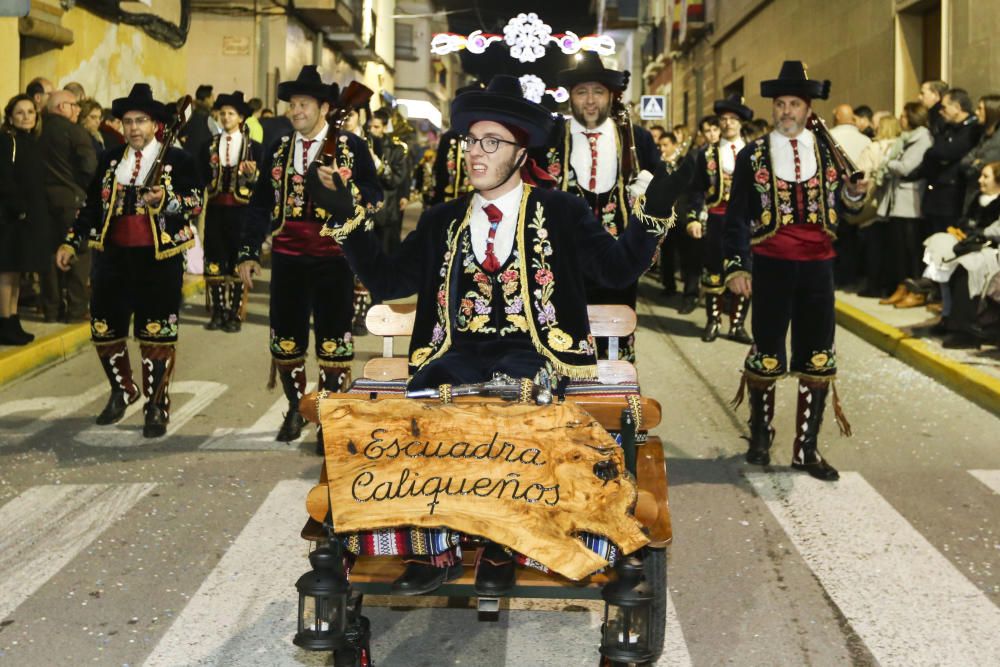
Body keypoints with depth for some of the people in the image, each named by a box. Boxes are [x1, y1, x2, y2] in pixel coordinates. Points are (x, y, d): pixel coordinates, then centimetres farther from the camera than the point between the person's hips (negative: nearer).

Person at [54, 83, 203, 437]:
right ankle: (122, 390, 33)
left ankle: (157, 406, 10)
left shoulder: (177, 160, -1)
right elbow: (92, 206, 16)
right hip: (113, 257, 5)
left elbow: (196, 203, -6)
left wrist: (166, 199, -23)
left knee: (157, 335, -1)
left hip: (159, 259, -4)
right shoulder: (110, 160, 12)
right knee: (104, 329, 10)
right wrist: (72, 242, 10)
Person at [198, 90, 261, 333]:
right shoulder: (209, 145, 9)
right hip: (215, 209, 2)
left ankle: (235, 315, 10)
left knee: (238, 262, 3)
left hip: (240, 211, -2)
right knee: (214, 262, 5)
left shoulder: (253, 147, 2)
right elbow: (201, 176, 4)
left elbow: (260, 183, -2)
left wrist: (252, 174, -22)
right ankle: (217, 313, 14)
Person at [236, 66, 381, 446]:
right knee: (285, 338, 8)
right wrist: (248, 253, 4)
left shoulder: (352, 147, 1)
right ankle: (295, 410, 27)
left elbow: (374, 196, -2)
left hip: (334, 257, -3)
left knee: (333, 340, 0)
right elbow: (260, 206, 11)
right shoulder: (278, 151, 11)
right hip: (287, 257, 3)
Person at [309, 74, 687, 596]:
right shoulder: (442, 222, 18)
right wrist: (349, 217, 6)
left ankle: (499, 548, -16)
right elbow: (386, 280, 14)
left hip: (528, 353, -3)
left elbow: (618, 268, -3)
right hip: (457, 353, 3)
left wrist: (654, 209, -17)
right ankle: (435, 550, -16)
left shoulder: (560, 213, 9)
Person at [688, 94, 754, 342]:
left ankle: (738, 324, 12)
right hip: (715, 219, -1)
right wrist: (694, 217, -9)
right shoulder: (707, 154, 5)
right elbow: (697, 189, 2)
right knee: (713, 271, 4)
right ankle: (713, 321, 15)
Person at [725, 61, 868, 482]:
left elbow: (841, 210, 11)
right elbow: (736, 217, -1)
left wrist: (853, 194, -11)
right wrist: (736, 267, -9)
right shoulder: (752, 157, 1)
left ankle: (807, 448, 11)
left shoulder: (830, 155, 9)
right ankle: (760, 438, 24)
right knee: (766, 355, 6)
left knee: (818, 359, 3)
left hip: (818, 267, 2)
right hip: (771, 267, -2)